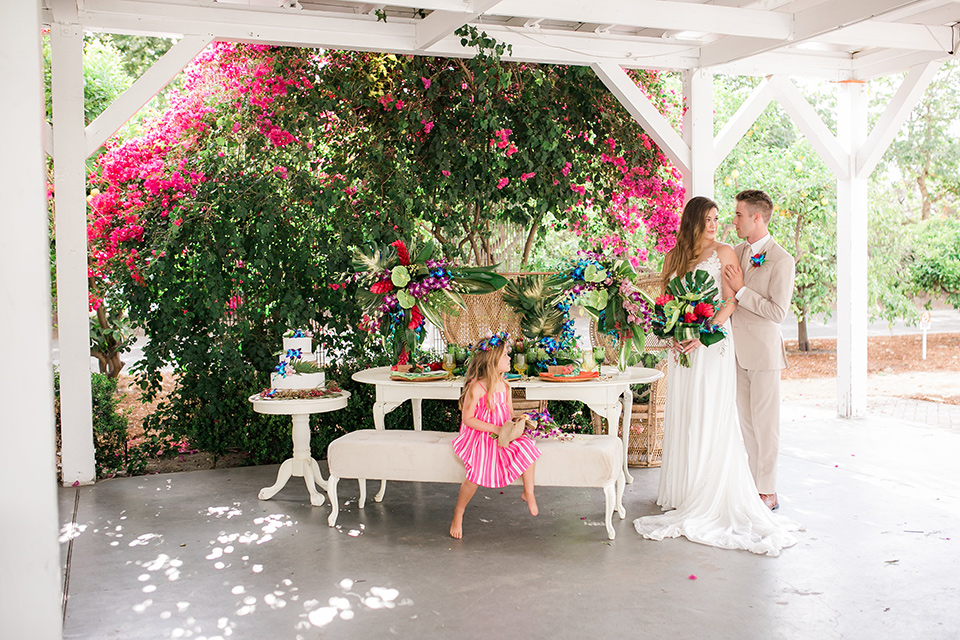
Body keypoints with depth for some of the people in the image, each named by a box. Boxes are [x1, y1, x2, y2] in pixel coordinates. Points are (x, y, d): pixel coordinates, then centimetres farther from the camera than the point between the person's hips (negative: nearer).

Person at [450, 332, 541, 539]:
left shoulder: (505, 386, 6)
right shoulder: (476, 388, -16)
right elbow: (467, 418, -16)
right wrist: (495, 429, -22)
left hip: (502, 436, 6)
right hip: (479, 437, -6)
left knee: (526, 448, -20)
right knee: (477, 474, -25)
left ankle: (528, 492, 1)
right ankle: (458, 514, -1)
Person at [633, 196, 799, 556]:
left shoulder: (724, 253, 0)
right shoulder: (674, 256, 11)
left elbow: (730, 302, -6)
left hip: (713, 343, -4)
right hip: (682, 345, 4)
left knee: (710, 418, -4)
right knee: (681, 416, 7)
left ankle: (713, 497, 4)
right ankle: (681, 491, 17)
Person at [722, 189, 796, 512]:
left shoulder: (782, 261, -13)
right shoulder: (735, 252, 8)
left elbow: (778, 312, -18)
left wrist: (741, 290, -18)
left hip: (764, 351, -7)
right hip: (738, 350, 7)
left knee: (764, 422, 1)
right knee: (746, 421, 13)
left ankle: (769, 493, 11)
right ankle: (755, 483, 24)